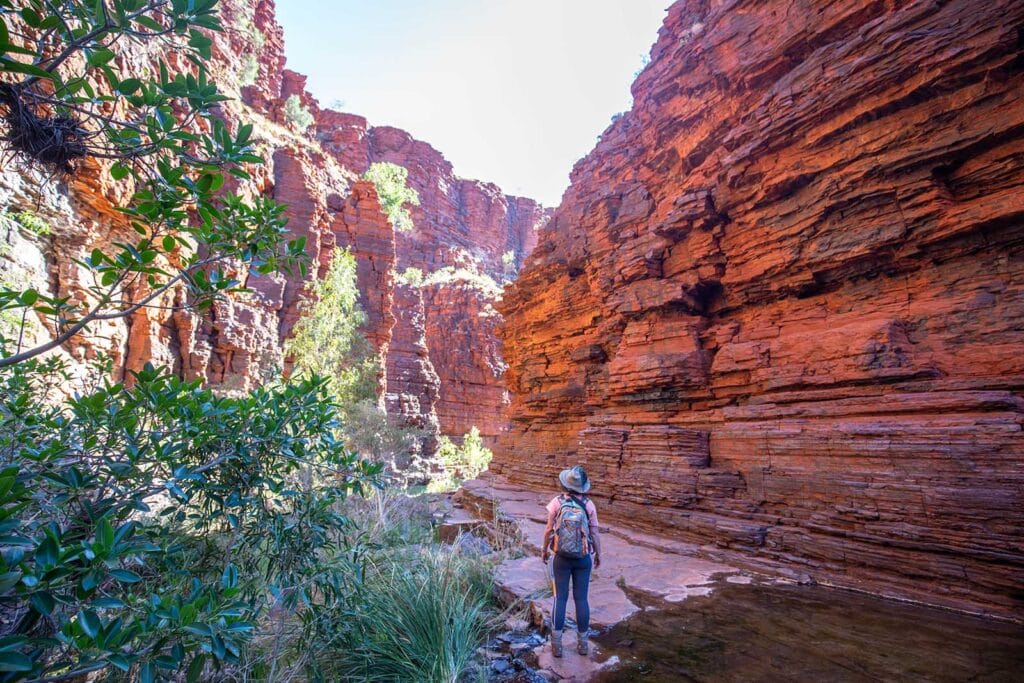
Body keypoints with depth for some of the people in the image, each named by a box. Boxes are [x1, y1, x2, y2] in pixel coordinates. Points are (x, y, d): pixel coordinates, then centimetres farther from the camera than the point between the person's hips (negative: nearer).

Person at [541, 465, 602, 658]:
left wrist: (544, 550, 8)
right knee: (581, 599, 12)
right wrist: (598, 554, 10)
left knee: (560, 599, 10)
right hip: (583, 558, 0)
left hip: (561, 558, 0)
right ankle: (582, 642, 22)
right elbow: (595, 533, -6)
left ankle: (556, 644, 13)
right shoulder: (589, 504, -12)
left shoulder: (557, 502, -13)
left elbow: (549, 530, -8)